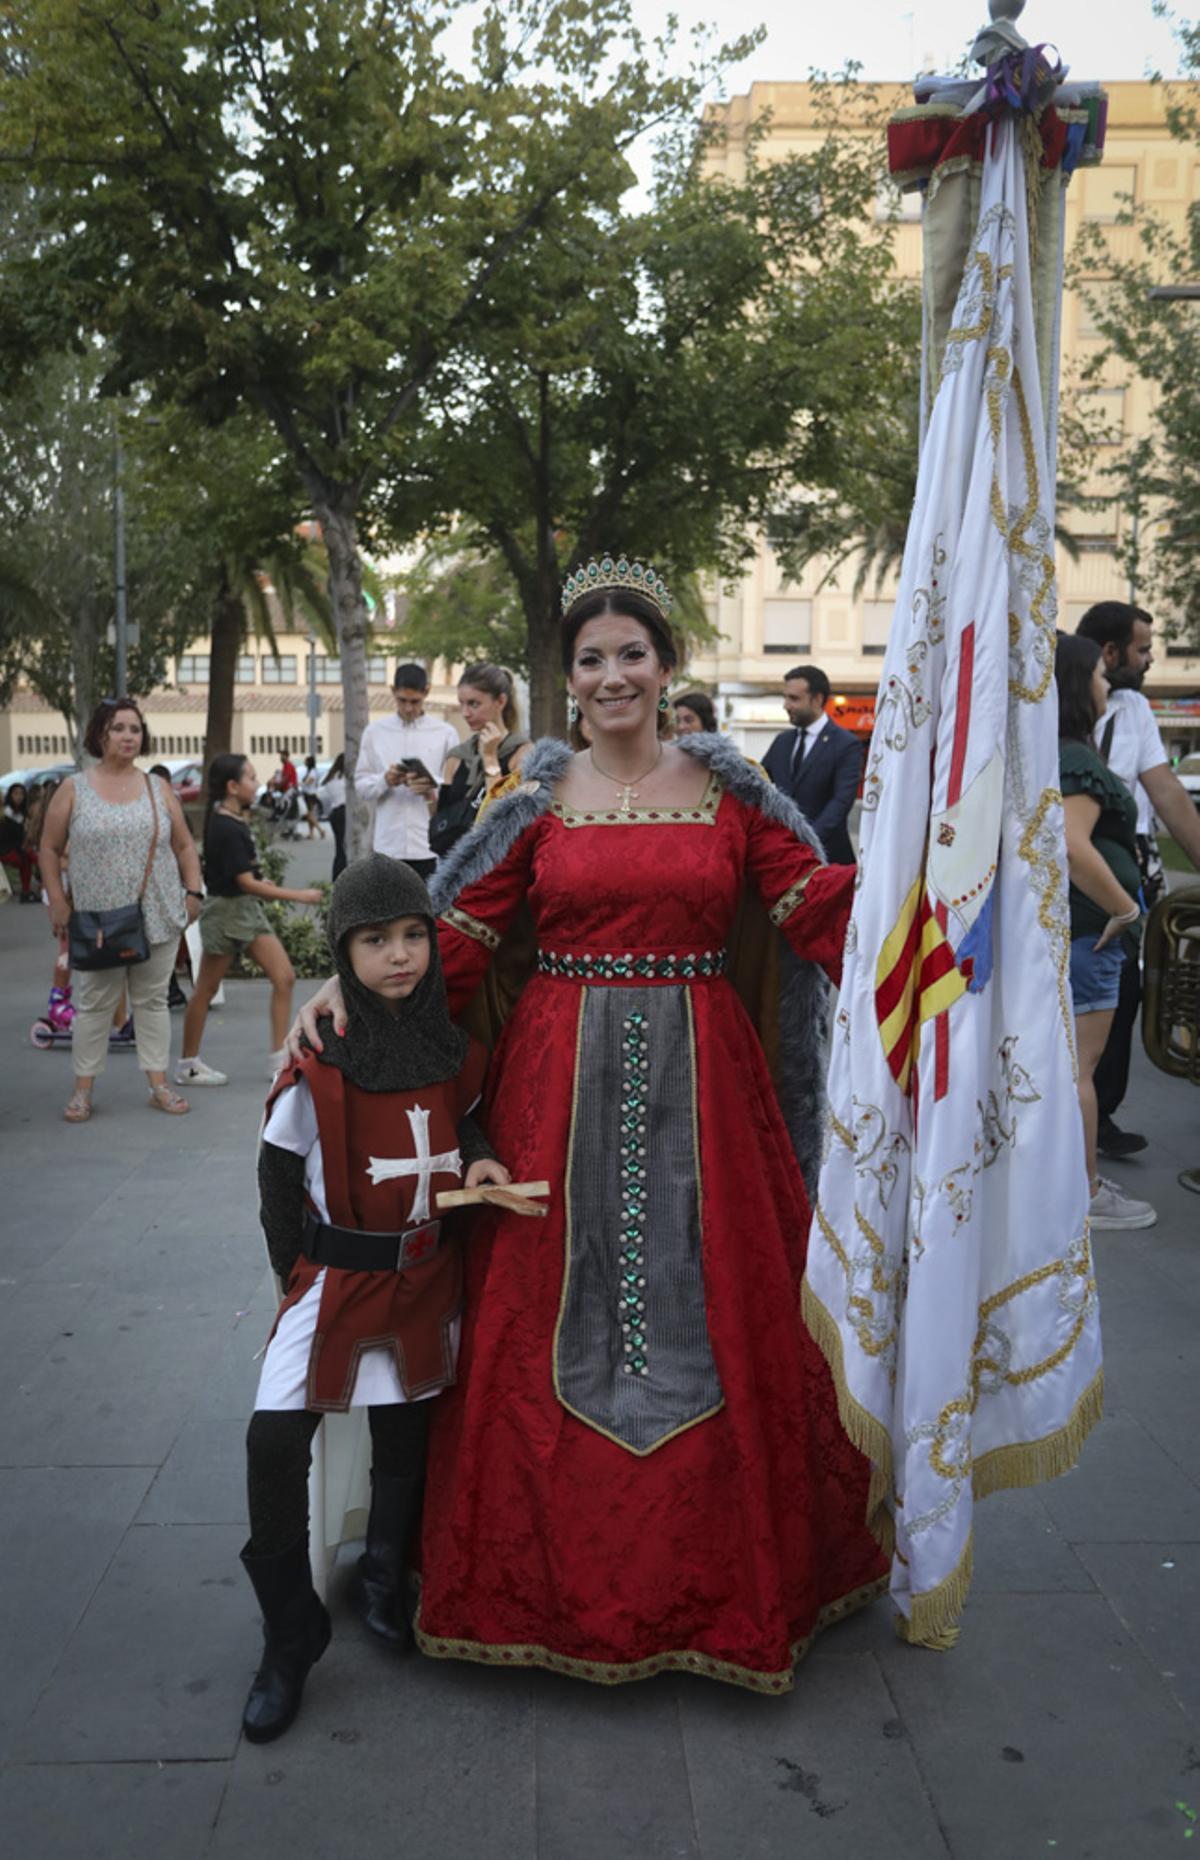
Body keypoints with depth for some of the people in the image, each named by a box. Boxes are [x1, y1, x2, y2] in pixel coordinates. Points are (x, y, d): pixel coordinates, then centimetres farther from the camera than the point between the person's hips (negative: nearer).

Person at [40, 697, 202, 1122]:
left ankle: (159, 1086, 16)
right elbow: (49, 850, 4)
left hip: (158, 920, 2)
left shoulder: (157, 788, 8)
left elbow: (184, 846, 11)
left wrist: (192, 891, 1)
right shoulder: (73, 789, 1)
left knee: (152, 1001, 9)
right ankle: (83, 1090, 14)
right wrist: (58, 903, -3)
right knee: (93, 1004, 4)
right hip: (97, 923, -2)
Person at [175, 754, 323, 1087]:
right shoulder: (225, 828, -21)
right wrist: (298, 895, -20)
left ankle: (278, 1059, 8)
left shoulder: (234, 820, 6)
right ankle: (187, 1065, 18)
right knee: (206, 989, 5)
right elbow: (246, 882, -22)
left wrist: (260, 879, 13)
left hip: (249, 910, 9)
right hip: (226, 910, -9)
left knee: (284, 978, 2)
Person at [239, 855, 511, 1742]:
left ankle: (386, 1585, 41)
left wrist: (478, 1156, -6)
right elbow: (278, 1173, -4)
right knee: (275, 1443, -14)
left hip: (428, 1276, 3)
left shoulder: (453, 1051, -4)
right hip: (337, 1276, -3)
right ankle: (290, 1638, 6)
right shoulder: (319, 1068, -14)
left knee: (406, 1442, 14)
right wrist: (298, 1271, -1)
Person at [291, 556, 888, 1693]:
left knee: (715, 1302, 7)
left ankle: (721, 1571, 27)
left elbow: (821, 905, 0)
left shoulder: (726, 789, 5)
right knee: (553, 1306, 5)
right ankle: (557, 1566, 24)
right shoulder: (537, 799, 4)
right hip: (562, 1078, 0)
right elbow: (454, 933, 2)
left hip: (698, 1076, 0)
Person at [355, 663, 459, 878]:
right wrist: (384, 780, -12)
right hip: (388, 844, 1)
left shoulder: (445, 733, 4)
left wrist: (432, 786, -18)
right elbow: (361, 784, 8)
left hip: (429, 843, -1)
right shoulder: (374, 731, 8)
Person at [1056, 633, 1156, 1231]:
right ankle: (1085, 1195, 7)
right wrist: (1124, 907, -20)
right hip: (1081, 929, -10)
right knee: (1078, 1065, -2)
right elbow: (1071, 846, -31)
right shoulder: (1075, 760, -18)